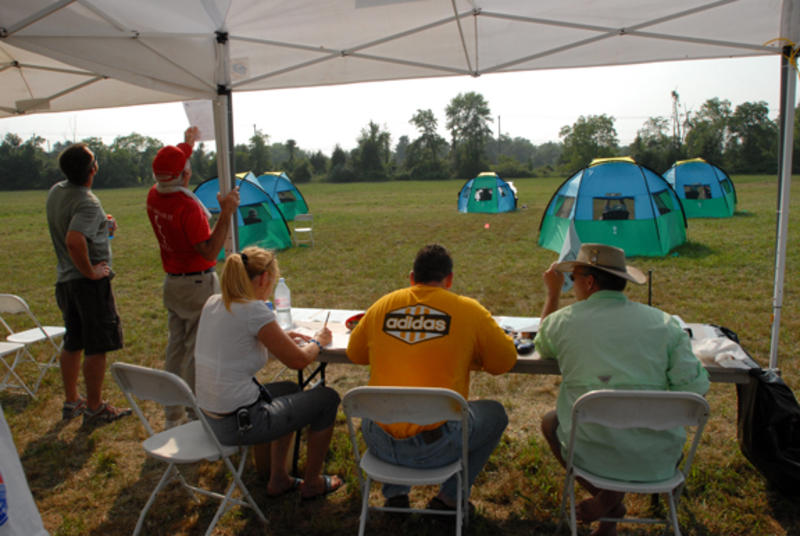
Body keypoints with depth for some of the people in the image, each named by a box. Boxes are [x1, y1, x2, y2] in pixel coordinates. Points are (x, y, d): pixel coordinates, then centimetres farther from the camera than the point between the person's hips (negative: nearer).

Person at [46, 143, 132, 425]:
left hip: (64, 280, 9)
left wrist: (103, 225, 11)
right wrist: (91, 272, -21)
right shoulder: (88, 203, -21)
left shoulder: (55, 191, 9)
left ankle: (71, 401, 31)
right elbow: (74, 241, -35)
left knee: (72, 343, 19)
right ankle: (94, 408, 10)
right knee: (97, 346, 1)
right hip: (90, 283, -9)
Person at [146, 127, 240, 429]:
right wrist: (226, 214, -27)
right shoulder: (187, 206, -23)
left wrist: (187, 144, 38)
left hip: (172, 282, 8)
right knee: (197, 351, 0)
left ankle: (172, 415, 26)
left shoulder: (154, 197, 2)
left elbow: (168, 171, 25)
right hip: (198, 283, -8)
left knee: (175, 348, 16)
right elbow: (209, 251, -25)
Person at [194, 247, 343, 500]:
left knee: (289, 390, 31)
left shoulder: (213, 303, 2)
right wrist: (317, 341, 7)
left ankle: (278, 479, 36)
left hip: (211, 419, 9)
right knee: (328, 398, 9)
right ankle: (312, 483, 26)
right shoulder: (255, 310, -22)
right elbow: (297, 360, -13)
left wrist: (281, 338, 17)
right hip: (240, 424, -8)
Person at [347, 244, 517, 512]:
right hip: (435, 449, -3)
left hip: (378, 443, 4)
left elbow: (354, 354, 19)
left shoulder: (381, 306, 4)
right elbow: (506, 361, 5)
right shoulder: (468, 310, -4)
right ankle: (448, 498, 25)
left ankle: (394, 493, 33)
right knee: (495, 414, 23)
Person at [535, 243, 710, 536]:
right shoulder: (664, 322, -2)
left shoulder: (563, 320, -4)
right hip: (658, 460, 2)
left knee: (550, 421, 29)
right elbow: (694, 387, -4)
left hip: (595, 456, -1)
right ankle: (612, 500, 16)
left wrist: (553, 293, 23)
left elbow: (543, 349, 19)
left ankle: (606, 494, 12)